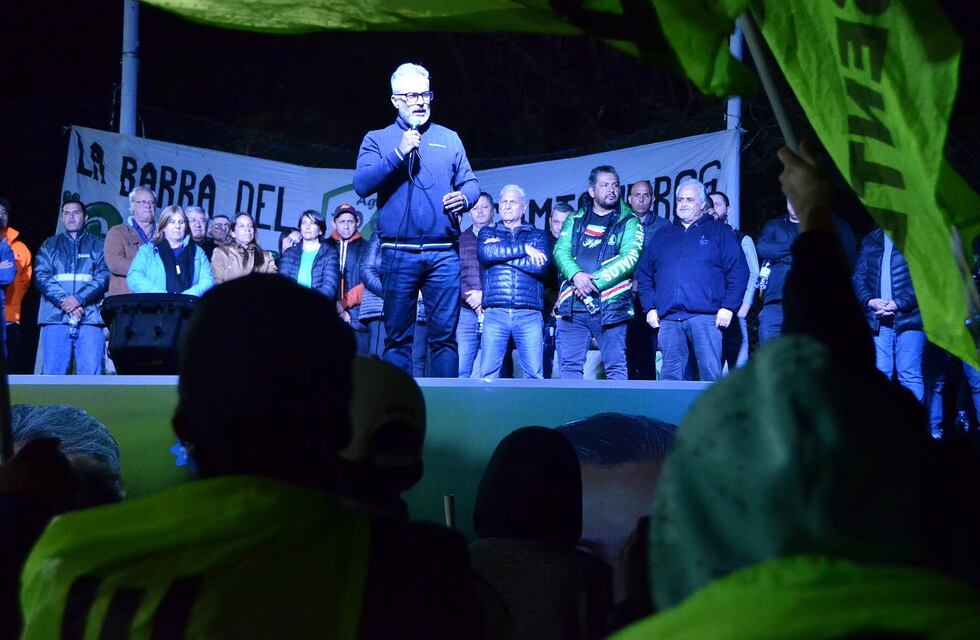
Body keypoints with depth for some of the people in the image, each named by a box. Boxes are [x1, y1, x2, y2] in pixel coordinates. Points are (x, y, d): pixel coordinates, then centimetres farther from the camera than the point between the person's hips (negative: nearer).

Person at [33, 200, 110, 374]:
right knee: (54, 375, -3)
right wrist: (64, 301, -11)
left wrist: (79, 298, -15)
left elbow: (104, 275, 0)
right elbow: (41, 275, 4)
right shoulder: (49, 246, 18)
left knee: (91, 373, -9)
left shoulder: (98, 245, 14)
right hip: (55, 317, 1)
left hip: (90, 318, -1)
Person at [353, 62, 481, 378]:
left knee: (444, 335, -2)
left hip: (444, 253, 1)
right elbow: (361, 185, -6)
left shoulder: (449, 139, 15)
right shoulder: (377, 139, 9)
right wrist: (398, 154, -15)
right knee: (397, 336, 1)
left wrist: (464, 197, -10)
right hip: (398, 254, -1)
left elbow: (471, 183, 13)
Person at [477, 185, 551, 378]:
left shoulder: (538, 236, 17)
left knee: (534, 374, -7)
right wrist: (524, 249, -3)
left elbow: (541, 266, -3)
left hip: (529, 314, 0)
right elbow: (485, 253, -4)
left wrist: (500, 253, -1)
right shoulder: (488, 232, 20)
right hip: (495, 313, 0)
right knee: (488, 373, -8)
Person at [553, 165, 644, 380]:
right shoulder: (575, 220, 17)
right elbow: (561, 251, 5)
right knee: (570, 365, 2)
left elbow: (629, 258, -7)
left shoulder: (628, 222, 7)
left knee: (615, 366, -3)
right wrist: (576, 275, -16)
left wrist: (595, 281, -15)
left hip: (610, 306, -3)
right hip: (573, 306, 3)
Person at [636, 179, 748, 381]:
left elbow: (738, 271, 2)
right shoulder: (663, 236, 22)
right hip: (668, 319, 4)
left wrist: (728, 307, -7)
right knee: (670, 376, 1)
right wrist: (649, 308, 8)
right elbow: (644, 273, 21)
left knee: (710, 375, -9)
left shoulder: (719, 232, 10)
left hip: (705, 317, -3)